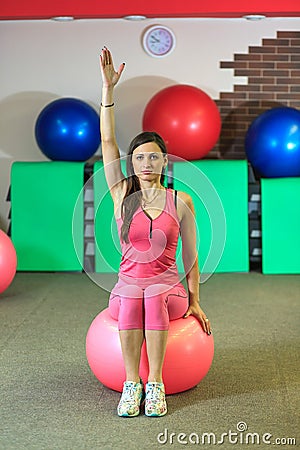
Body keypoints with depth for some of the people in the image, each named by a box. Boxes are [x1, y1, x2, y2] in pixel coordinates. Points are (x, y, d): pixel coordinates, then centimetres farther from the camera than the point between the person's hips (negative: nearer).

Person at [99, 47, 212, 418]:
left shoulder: (181, 202, 2)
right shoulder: (123, 195, 4)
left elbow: (190, 256, 6)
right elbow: (107, 141, -3)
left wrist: (195, 302, 2)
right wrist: (108, 88, -8)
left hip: (169, 289, -1)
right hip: (127, 287, 1)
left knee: (155, 298, -36)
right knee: (130, 301, -35)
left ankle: (155, 384, -30)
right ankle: (132, 383, -26)